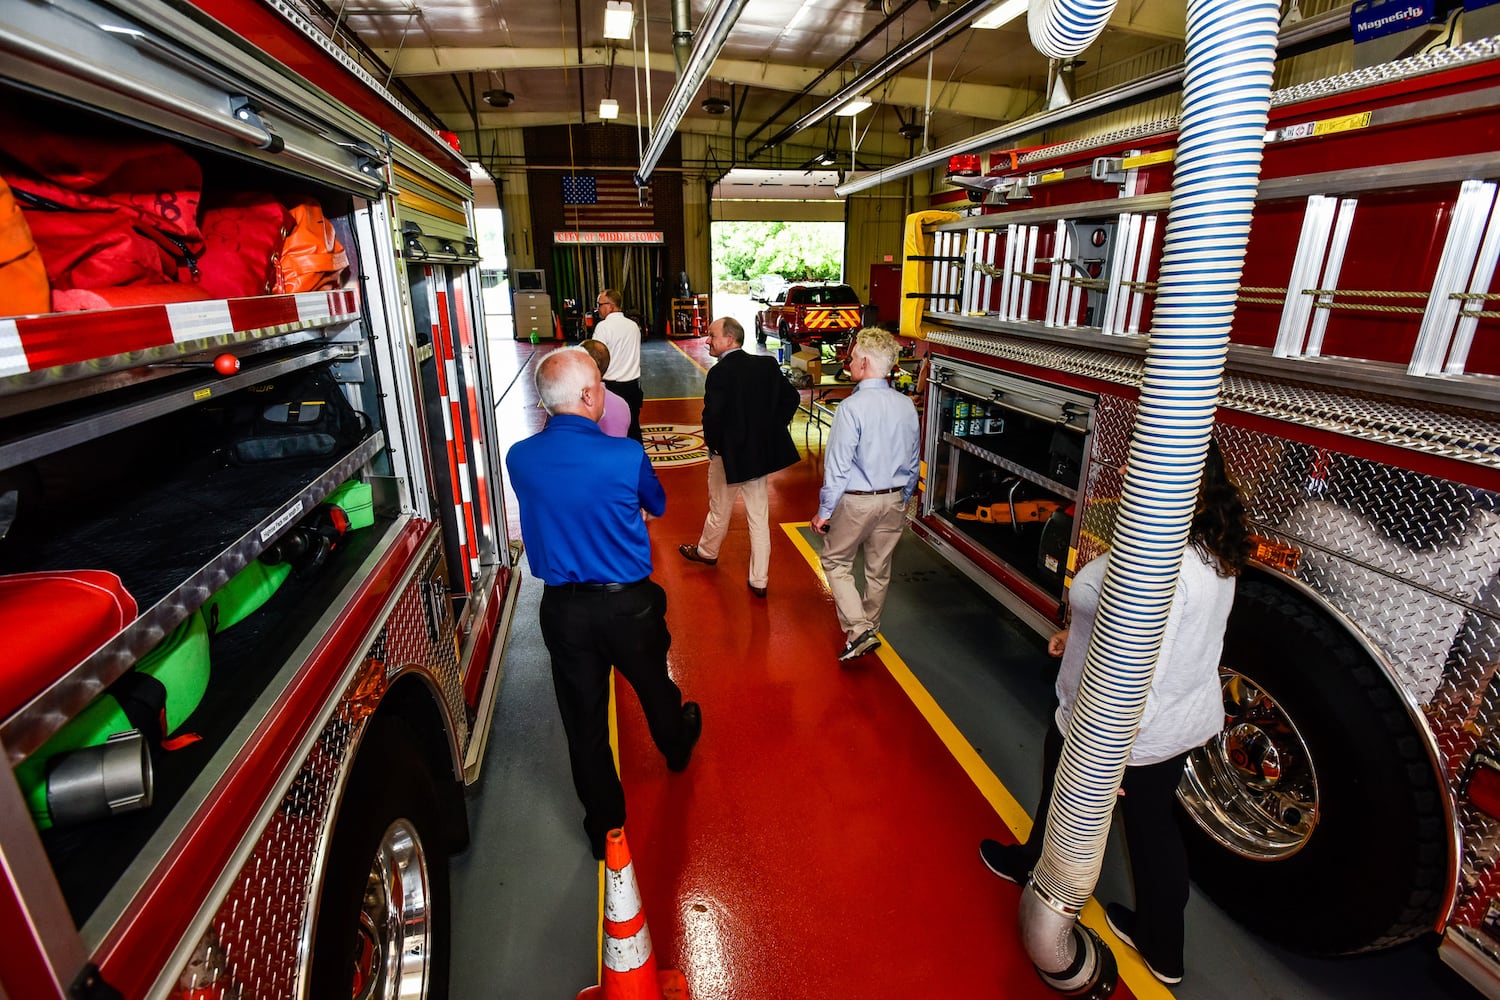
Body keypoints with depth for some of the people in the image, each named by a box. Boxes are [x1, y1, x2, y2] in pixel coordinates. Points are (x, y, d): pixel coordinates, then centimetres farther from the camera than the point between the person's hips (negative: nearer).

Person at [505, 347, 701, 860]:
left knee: (584, 720, 16)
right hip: (628, 604, -2)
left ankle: (604, 827, 33)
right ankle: (677, 746, 56)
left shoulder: (519, 458, -9)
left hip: (562, 609, 3)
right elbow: (658, 506, 0)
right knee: (653, 686, 26)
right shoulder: (625, 455, -20)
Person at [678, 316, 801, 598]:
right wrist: (772, 429, 10)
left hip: (728, 454, -5)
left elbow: (712, 416, -25)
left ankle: (707, 551, 46)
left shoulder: (719, 373, -19)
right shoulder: (767, 364, 0)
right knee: (759, 516, 11)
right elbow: (791, 398, 4)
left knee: (720, 511, 19)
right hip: (760, 453, 5)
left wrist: (712, 445, -8)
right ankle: (759, 580, 18)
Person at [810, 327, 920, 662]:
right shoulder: (907, 406, 0)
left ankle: (858, 631, 1)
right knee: (879, 569, 18)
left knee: (836, 562, 12)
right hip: (894, 500, 6)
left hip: (856, 501, -6)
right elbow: (912, 463, 9)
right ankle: (870, 628, 36)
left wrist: (824, 511, -9)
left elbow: (838, 466, -19)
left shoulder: (852, 407, -20)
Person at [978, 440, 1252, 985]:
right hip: (1189, 721, 8)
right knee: (1154, 825, 24)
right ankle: (1163, 950, 44)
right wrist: (1082, 633, 14)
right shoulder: (1214, 551, -4)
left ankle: (1033, 866, 52)